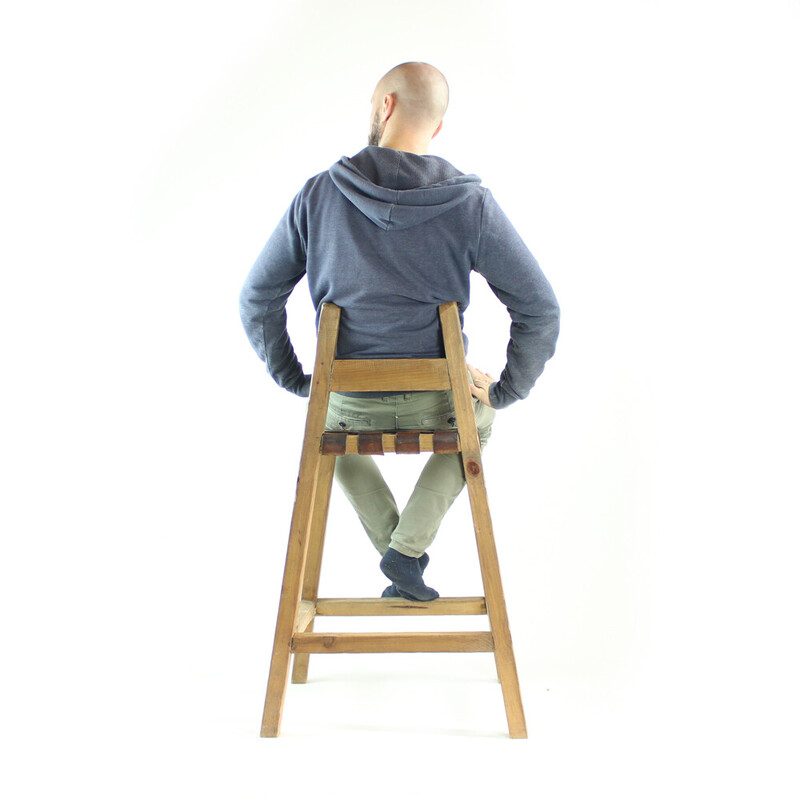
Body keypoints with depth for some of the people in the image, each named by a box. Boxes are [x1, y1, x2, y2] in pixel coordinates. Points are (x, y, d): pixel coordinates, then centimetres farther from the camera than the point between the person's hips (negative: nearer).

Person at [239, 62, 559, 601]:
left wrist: (294, 379, 11)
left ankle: (394, 546, 23)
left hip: (350, 405, 2)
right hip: (437, 405, -1)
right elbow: (540, 310, -8)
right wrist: (505, 391, 4)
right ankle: (409, 549, 18)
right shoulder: (472, 203, -10)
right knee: (476, 423, 36)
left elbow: (257, 299, 1)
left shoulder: (318, 196, -6)